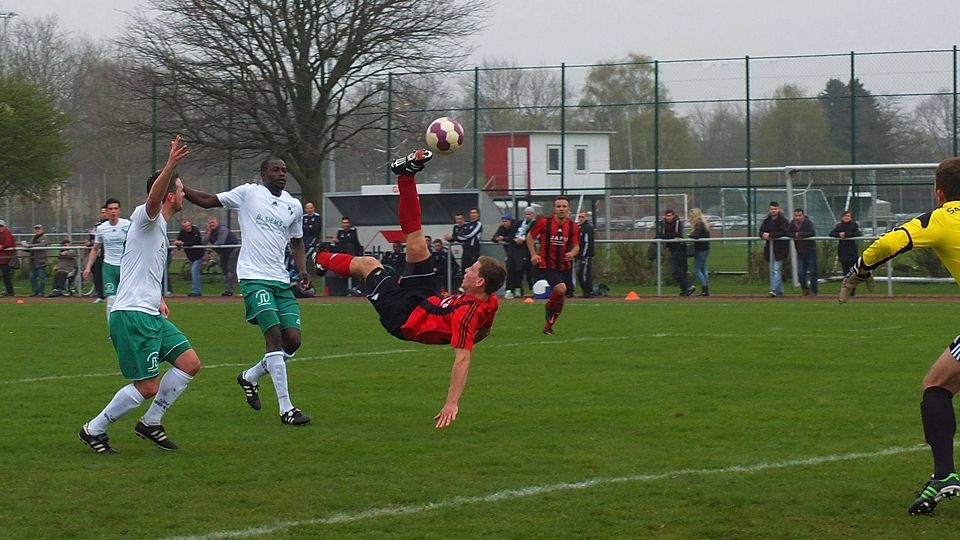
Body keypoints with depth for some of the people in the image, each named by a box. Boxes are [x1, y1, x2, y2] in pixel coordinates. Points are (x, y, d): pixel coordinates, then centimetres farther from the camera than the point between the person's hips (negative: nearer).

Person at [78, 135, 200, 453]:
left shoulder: (159, 227, 22)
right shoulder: (146, 217, -8)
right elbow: (153, 198, -34)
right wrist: (170, 167, -49)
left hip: (150, 315, 10)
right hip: (131, 315, -10)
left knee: (189, 363, 4)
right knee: (148, 387, -9)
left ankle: (151, 423, 15)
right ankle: (94, 430, 7)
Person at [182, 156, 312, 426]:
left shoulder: (294, 206, 14)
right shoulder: (248, 193, 1)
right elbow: (207, 200, 7)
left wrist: (302, 269, 10)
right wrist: (178, 186, -3)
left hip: (282, 281, 6)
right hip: (254, 278, -6)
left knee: (293, 340, -4)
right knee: (275, 336, -17)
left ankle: (249, 377, 24)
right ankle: (286, 408, -17)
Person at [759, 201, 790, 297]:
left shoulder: (783, 221, -6)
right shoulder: (766, 221, 13)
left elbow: (783, 232, -18)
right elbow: (761, 232, 14)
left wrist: (770, 235, -21)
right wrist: (763, 235, -11)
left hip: (780, 249, -7)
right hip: (770, 248, 7)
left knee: (776, 270, -15)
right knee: (772, 270, 8)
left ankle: (774, 290, -23)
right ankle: (780, 291, 17)